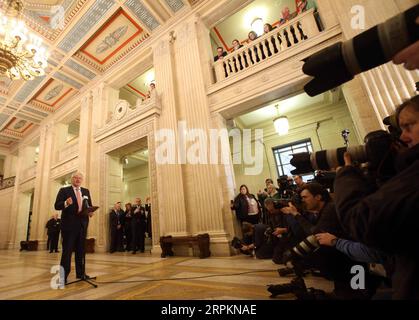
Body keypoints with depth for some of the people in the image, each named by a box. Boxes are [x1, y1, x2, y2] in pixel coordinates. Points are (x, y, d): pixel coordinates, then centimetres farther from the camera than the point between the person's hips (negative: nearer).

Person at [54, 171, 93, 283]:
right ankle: (63, 275, 10)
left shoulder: (86, 191, 13)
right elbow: (57, 205, -8)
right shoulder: (64, 190, 0)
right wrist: (66, 203, -28)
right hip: (69, 224, -4)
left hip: (82, 224, 5)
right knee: (67, 249, 0)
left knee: (80, 249, 12)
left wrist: (90, 212, -6)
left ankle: (80, 273, 23)